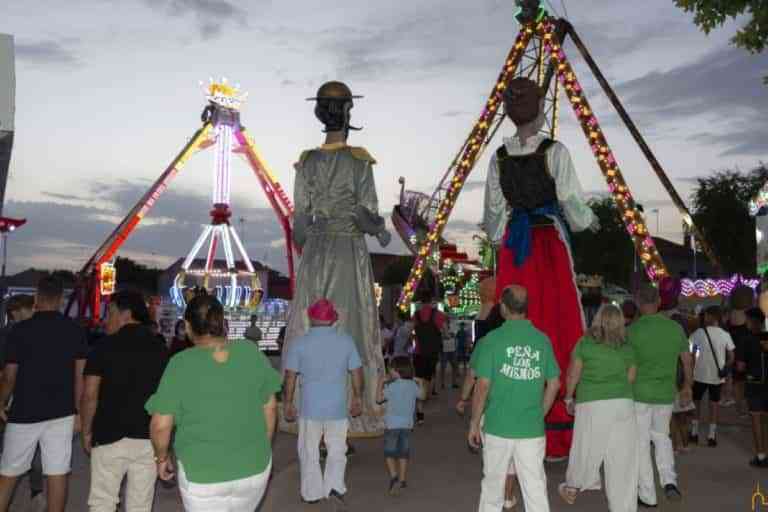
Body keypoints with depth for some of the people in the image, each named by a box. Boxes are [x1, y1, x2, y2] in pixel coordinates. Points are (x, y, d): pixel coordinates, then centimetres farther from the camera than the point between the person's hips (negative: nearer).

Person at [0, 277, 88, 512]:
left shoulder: (20, 330, -8)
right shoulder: (75, 330, -2)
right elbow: (80, 376, -1)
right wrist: (78, 412, 8)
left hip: (24, 413, -1)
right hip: (61, 413, 2)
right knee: (57, 472, 4)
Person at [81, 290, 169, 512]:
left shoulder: (105, 346, -5)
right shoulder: (161, 349, 4)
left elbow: (90, 396, -8)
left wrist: (87, 432, 6)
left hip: (110, 436, -2)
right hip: (149, 438, 3)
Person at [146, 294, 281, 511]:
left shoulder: (181, 364, -15)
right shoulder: (252, 353, -7)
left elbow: (161, 426, -13)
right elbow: (270, 407, 1)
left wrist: (161, 458, 6)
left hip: (202, 474, -3)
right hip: (254, 468, 3)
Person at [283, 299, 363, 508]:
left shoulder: (298, 343, -7)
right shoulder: (346, 341, -2)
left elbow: (290, 377, -6)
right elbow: (357, 372, 3)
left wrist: (288, 403, 5)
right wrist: (357, 398, 15)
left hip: (310, 408, -1)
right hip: (338, 407, 1)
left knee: (309, 452, 14)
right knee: (336, 450, 14)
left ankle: (312, 493, 23)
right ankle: (335, 487, -1)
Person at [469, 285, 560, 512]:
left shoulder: (493, 339, -9)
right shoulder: (542, 340, 1)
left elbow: (483, 385, -11)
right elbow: (554, 384, 6)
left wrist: (474, 423, 0)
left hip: (498, 427, -2)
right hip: (533, 429, 2)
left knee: (493, 485, 15)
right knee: (536, 489, 7)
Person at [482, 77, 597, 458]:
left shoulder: (499, 157, 4)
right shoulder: (555, 151, -7)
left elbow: (493, 210, 7)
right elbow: (571, 200, -8)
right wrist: (588, 220, 12)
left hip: (513, 245, 4)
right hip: (550, 241, -4)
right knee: (557, 326, 1)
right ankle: (556, 432, 4)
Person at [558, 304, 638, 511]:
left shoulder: (585, 343, -1)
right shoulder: (627, 348, 7)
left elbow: (573, 375, 5)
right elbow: (631, 378, 13)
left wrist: (569, 398, 19)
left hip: (591, 405, -2)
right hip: (624, 404, 2)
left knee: (586, 449, 12)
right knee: (622, 458, 5)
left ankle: (572, 487, 32)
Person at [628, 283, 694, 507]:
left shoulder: (632, 330, -13)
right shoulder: (675, 327, -1)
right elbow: (688, 360, 8)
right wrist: (688, 387, 23)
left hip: (639, 394, -4)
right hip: (666, 395, 4)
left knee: (641, 444, 7)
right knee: (661, 436, 25)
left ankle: (647, 496, 13)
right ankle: (669, 481, 10)